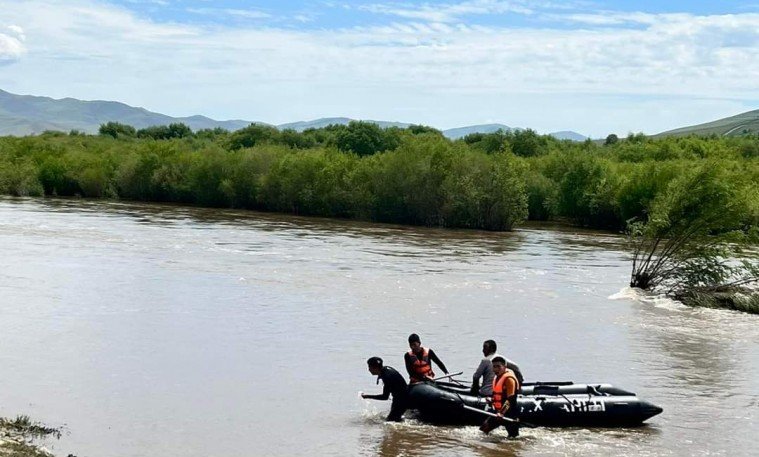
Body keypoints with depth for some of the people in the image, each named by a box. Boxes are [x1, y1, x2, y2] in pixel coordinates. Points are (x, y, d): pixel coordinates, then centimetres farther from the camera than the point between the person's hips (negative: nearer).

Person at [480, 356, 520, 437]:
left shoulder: (509, 379, -17)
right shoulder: (497, 377, 12)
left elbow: (510, 400, -24)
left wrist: (502, 413, -31)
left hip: (509, 413, -9)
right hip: (498, 412, 9)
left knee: (513, 437, -7)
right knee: (482, 431, 7)